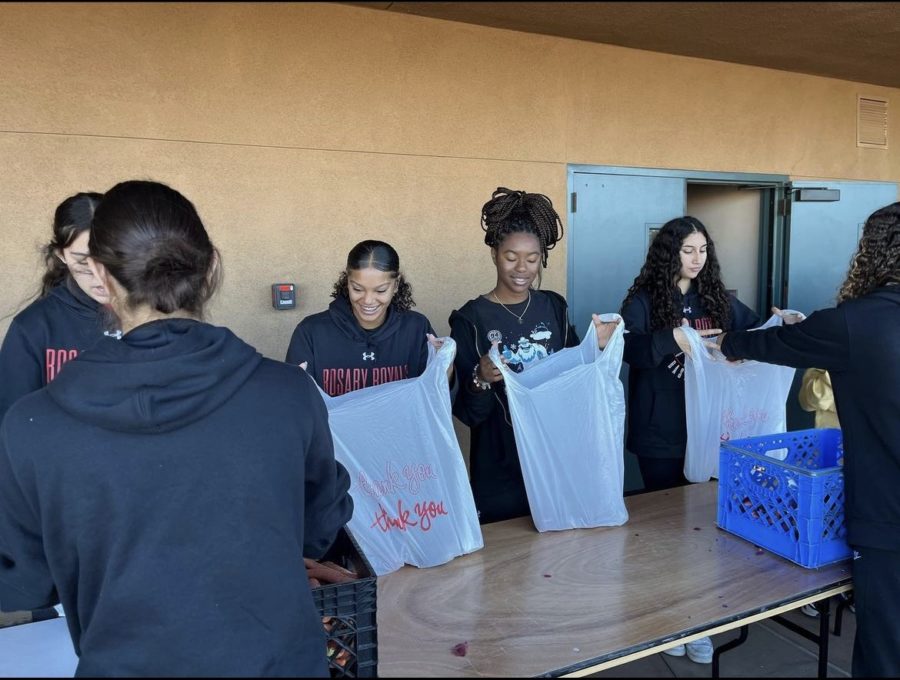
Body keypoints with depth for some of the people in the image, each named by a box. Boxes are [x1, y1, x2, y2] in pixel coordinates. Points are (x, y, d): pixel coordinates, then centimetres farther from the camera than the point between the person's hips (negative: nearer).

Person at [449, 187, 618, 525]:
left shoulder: (554, 306, 2)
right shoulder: (470, 319, -11)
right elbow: (468, 414, -12)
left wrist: (596, 346, -5)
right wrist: (481, 380, -30)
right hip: (500, 472, -4)